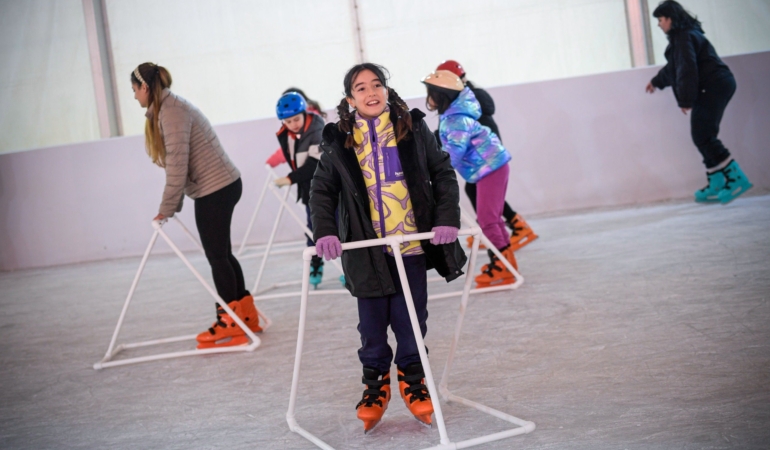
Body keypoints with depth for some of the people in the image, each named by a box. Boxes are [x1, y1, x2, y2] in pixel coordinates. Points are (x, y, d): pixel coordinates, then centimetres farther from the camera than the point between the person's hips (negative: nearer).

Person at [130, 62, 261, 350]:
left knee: (217, 255, -3)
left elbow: (177, 164, -20)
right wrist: (172, 206, 8)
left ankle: (231, 323, 5)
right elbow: (175, 163, 13)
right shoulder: (168, 109, 16)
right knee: (221, 253, 14)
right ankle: (245, 313, 22)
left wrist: (167, 208, -14)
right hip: (222, 186, 10)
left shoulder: (171, 110, -15)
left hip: (215, 189, -10)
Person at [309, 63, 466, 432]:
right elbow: (322, 189, 4)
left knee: (411, 319, 7)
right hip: (367, 249, 0)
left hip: (412, 245, 0)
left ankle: (412, 378, 28)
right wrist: (325, 231, -11)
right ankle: (375, 381, 26)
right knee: (372, 323, 7)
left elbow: (443, 174, 5)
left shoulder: (413, 128, 1)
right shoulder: (338, 140, 1)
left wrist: (447, 218, -7)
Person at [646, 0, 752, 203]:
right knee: (705, 137, 9)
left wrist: (685, 100, -20)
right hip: (715, 87, 10)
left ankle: (736, 178, -17)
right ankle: (717, 186, 9)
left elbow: (687, 70, -20)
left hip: (712, 87, -10)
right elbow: (674, 67, 39)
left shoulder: (683, 37, -11)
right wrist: (656, 81, 53)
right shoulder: (683, 35, 23)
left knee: (702, 137, -14)